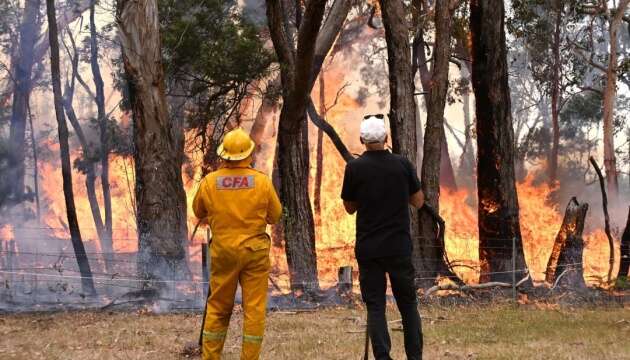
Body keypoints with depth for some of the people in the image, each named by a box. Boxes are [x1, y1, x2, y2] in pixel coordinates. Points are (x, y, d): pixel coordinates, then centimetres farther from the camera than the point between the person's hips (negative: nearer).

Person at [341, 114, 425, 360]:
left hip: (368, 247, -1)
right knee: (408, 303, 13)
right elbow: (418, 202, 7)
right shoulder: (402, 164, -3)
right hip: (399, 246, 1)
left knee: (375, 306, 3)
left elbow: (349, 208, 6)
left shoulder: (354, 168, -6)